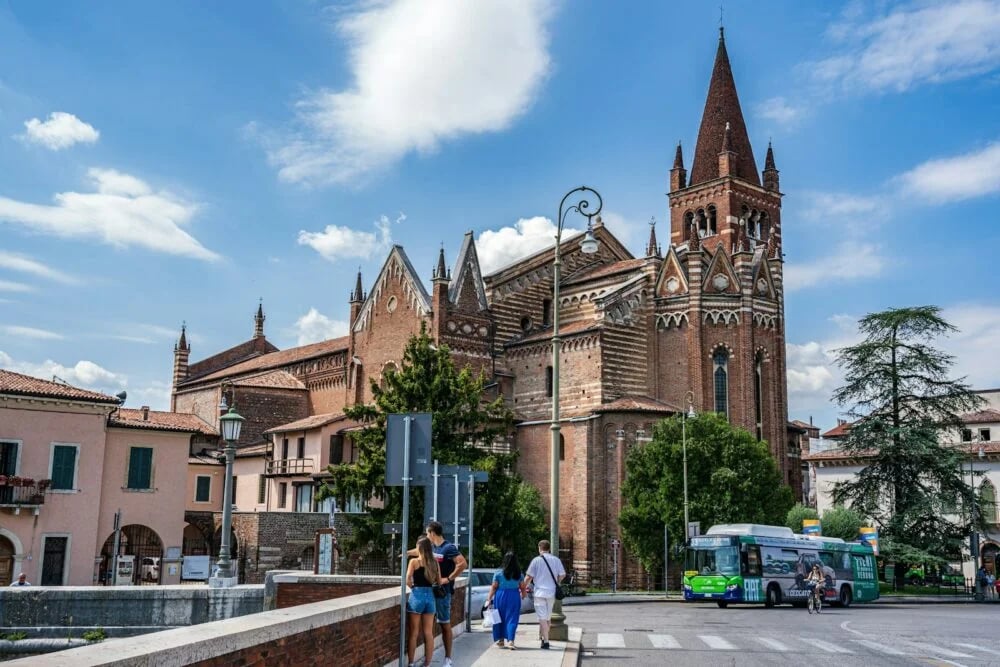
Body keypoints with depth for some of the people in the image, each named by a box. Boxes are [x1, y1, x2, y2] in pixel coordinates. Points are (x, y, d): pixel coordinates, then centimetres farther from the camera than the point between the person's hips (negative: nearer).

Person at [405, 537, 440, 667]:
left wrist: (413, 587, 6)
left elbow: (407, 580, -12)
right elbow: (439, 581, 8)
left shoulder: (414, 561, -6)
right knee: (428, 633, 7)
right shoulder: (434, 562, 5)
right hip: (430, 596, 3)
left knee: (414, 633, 6)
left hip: (417, 596, -3)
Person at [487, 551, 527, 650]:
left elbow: (493, 587, -5)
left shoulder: (498, 573, -5)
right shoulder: (519, 574, 0)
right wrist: (523, 596, 24)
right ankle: (510, 640, -9)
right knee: (512, 619, 2)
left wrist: (489, 599, 1)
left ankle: (500, 640, 20)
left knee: (500, 618, 13)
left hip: (500, 597, 0)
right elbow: (523, 588, 4)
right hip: (514, 597, 0)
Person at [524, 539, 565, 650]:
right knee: (548, 617, 17)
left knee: (542, 617, -2)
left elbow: (529, 577, -6)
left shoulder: (536, 560, -6)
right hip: (552, 592, 4)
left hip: (540, 592, -4)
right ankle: (544, 638, 26)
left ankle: (545, 641, -8)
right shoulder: (556, 560, 3)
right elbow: (562, 575, 7)